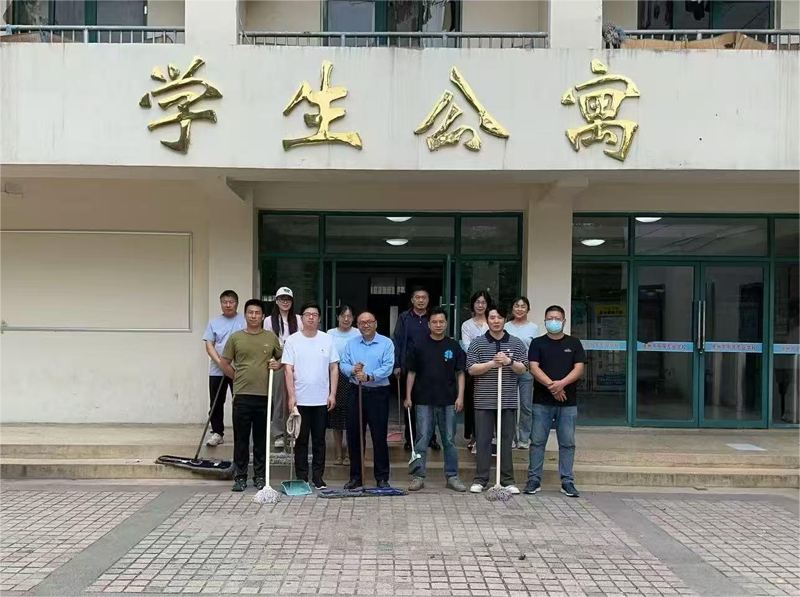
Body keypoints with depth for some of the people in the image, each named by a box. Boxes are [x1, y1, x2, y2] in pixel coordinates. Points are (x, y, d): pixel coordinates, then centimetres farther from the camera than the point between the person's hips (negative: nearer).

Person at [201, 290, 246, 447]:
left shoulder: (245, 321, -1)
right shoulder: (214, 323, 9)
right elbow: (209, 345, 3)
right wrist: (220, 362, -11)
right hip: (217, 371, 3)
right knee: (216, 403, 8)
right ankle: (217, 433, 19)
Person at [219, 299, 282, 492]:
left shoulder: (271, 337, 6)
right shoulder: (235, 337, 3)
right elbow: (224, 363, 9)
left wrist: (278, 365, -5)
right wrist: (238, 377, 4)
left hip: (264, 395, 1)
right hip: (242, 395, 0)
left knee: (261, 439, 8)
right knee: (241, 438, 5)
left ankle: (260, 476, 18)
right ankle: (240, 477, 15)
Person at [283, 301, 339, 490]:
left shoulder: (327, 340, 4)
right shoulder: (292, 341, -2)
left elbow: (334, 368, 5)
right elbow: (288, 370, -5)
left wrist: (332, 394, -1)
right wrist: (291, 396, -12)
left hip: (322, 400, 2)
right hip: (300, 399, -2)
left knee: (319, 440, 9)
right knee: (301, 440, 7)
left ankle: (318, 477, 18)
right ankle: (302, 478, 16)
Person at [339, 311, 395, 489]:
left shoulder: (386, 343, 0)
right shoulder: (351, 344, 12)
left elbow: (388, 367, -11)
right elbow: (343, 365, 4)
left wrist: (369, 376, -24)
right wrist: (352, 370, -18)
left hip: (378, 393, -3)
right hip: (356, 392, 3)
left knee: (379, 436, 0)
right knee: (354, 435, 6)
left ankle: (382, 478, 11)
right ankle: (355, 476, 18)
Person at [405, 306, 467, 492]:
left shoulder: (454, 346, 3)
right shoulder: (419, 346, 1)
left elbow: (460, 373, 5)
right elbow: (412, 372, 5)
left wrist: (460, 396, -3)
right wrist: (408, 396, 0)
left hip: (448, 401, 1)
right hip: (424, 400, -1)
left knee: (449, 440, 9)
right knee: (422, 440, 3)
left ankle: (452, 476, 18)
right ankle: (419, 476, 12)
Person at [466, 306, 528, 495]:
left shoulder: (516, 343, 7)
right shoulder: (477, 343, 3)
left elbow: (523, 369, 3)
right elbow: (471, 369, -4)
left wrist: (510, 362, -16)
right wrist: (492, 364, -17)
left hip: (508, 401, 1)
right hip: (484, 400, -1)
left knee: (506, 440, 7)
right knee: (483, 440, 3)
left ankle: (508, 480, 15)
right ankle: (480, 479, 13)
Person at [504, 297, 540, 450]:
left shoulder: (534, 327, 6)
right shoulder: (506, 327, 7)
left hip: (527, 370, 0)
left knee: (527, 406, 3)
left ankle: (524, 439, 14)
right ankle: (511, 437, 16)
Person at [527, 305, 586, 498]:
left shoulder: (574, 343, 8)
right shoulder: (538, 343, 5)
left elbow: (579, 368, -1)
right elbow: (534, 368, -6)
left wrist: (562, 383, -18)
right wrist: (551, 385, -19)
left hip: (568, 402, 1)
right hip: (542, 402, -1)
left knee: (568, 443, 4)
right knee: (537, 441, 2)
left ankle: (567, 482, 12)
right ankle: (534, 479, 10)